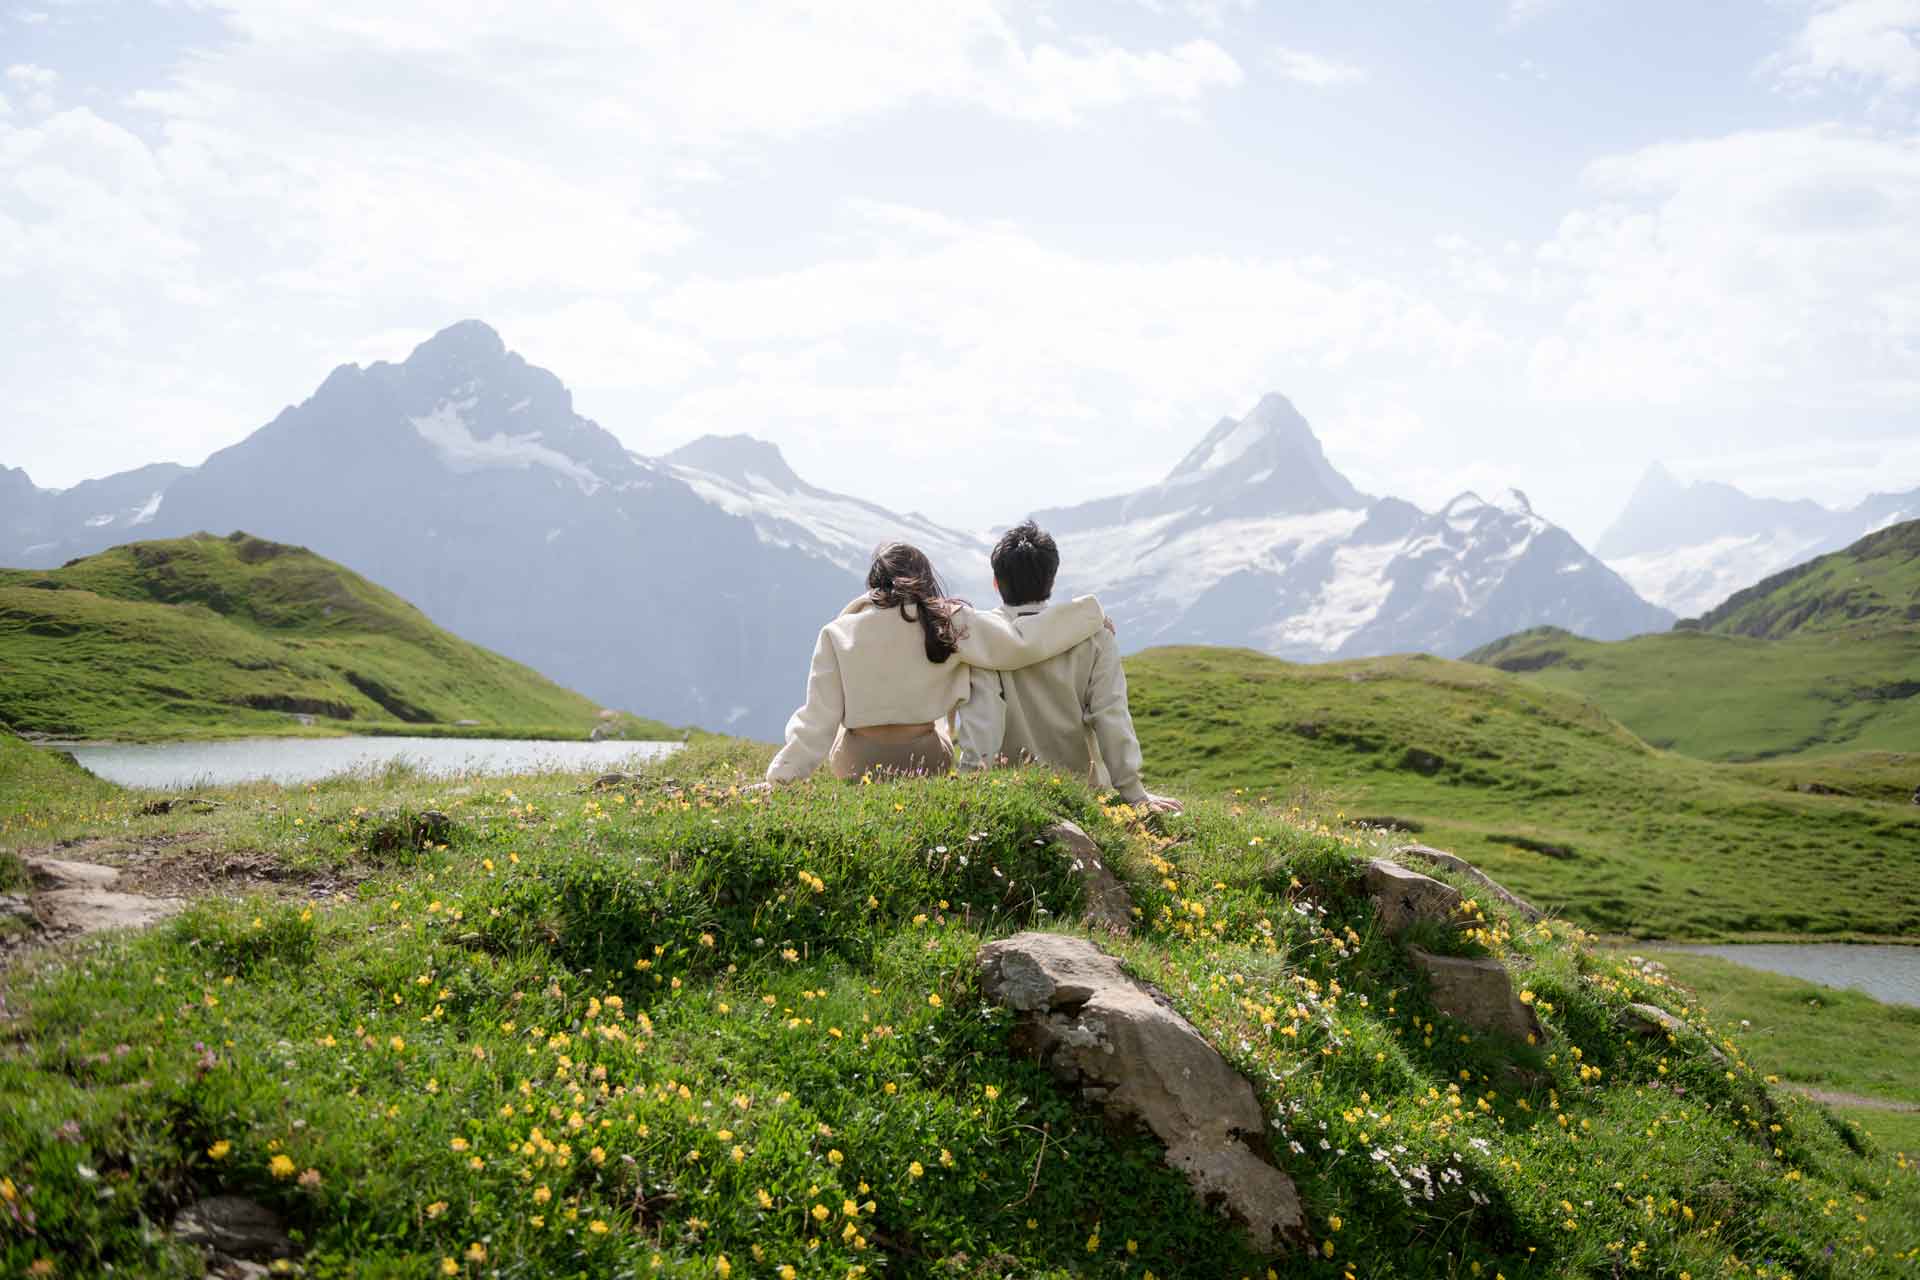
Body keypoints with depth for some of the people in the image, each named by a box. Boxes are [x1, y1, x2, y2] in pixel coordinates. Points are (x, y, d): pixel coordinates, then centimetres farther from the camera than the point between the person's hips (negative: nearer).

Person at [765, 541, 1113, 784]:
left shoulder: (839, 633, -3)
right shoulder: (948, 624, -5)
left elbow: (818, 719, -5)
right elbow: (1021, 644, -7)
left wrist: (781, 777, 1)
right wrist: (1089, 613, 4)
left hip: (858, 766, 0)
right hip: (927, 759, 0)